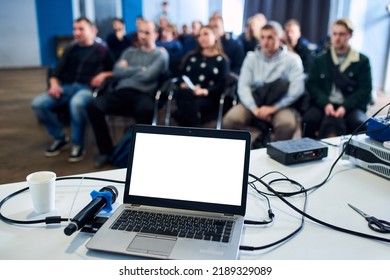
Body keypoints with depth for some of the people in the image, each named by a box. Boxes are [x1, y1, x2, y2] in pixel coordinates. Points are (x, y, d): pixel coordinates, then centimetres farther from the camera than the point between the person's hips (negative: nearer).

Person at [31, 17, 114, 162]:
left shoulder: (102, 50, 15)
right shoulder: (70, 49, 25)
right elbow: (56, 72, 18)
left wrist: (104, 75, -12)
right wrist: (54, 84, -2)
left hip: (88, 88, -5)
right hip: (67, 87, 5)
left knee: (77, 103, -40)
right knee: (38, 103, -19)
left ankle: (78, 144, -20)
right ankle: (60, 138, -1)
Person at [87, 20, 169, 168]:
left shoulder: (161, 54, 13)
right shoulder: (130, 52, 26)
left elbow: (147, 76, -5)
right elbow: (117, 72, 9)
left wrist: (128, 70, 8)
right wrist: (141, 69, 5)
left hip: (143, 94, -4)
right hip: (121, 92, 4)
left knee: (145, 109, -41)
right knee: (94, 106, -24)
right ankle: (106, 150, -10)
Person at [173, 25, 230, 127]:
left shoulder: (222, 60, 14)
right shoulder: (191, 57, 28)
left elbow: (222, 85, 0)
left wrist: (205, 91, -18)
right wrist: (183, 84, -5)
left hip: (209, 98, -3)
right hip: (187, 94, 3)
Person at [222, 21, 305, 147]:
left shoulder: (292, 59, 2)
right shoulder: (251, 57, 8)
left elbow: (298, 88, -11)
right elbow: (243, 86, -3)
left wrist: (274, 107, -20)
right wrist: (254, 109, -20)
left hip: (279, 105, -1)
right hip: (254, 102, 2)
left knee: (287, 124, -34)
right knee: (229, 120, -26)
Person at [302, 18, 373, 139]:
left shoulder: (362, 61, 8)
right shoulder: (320, 60, 14)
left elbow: (365, 89, 1)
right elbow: (312, 85, 4)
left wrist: (345, 107, -15)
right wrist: (325, 103, -14)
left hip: (351, 106, -1)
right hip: (324, 105, 1)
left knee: (359, 123, -32)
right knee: (309, 119, -30)